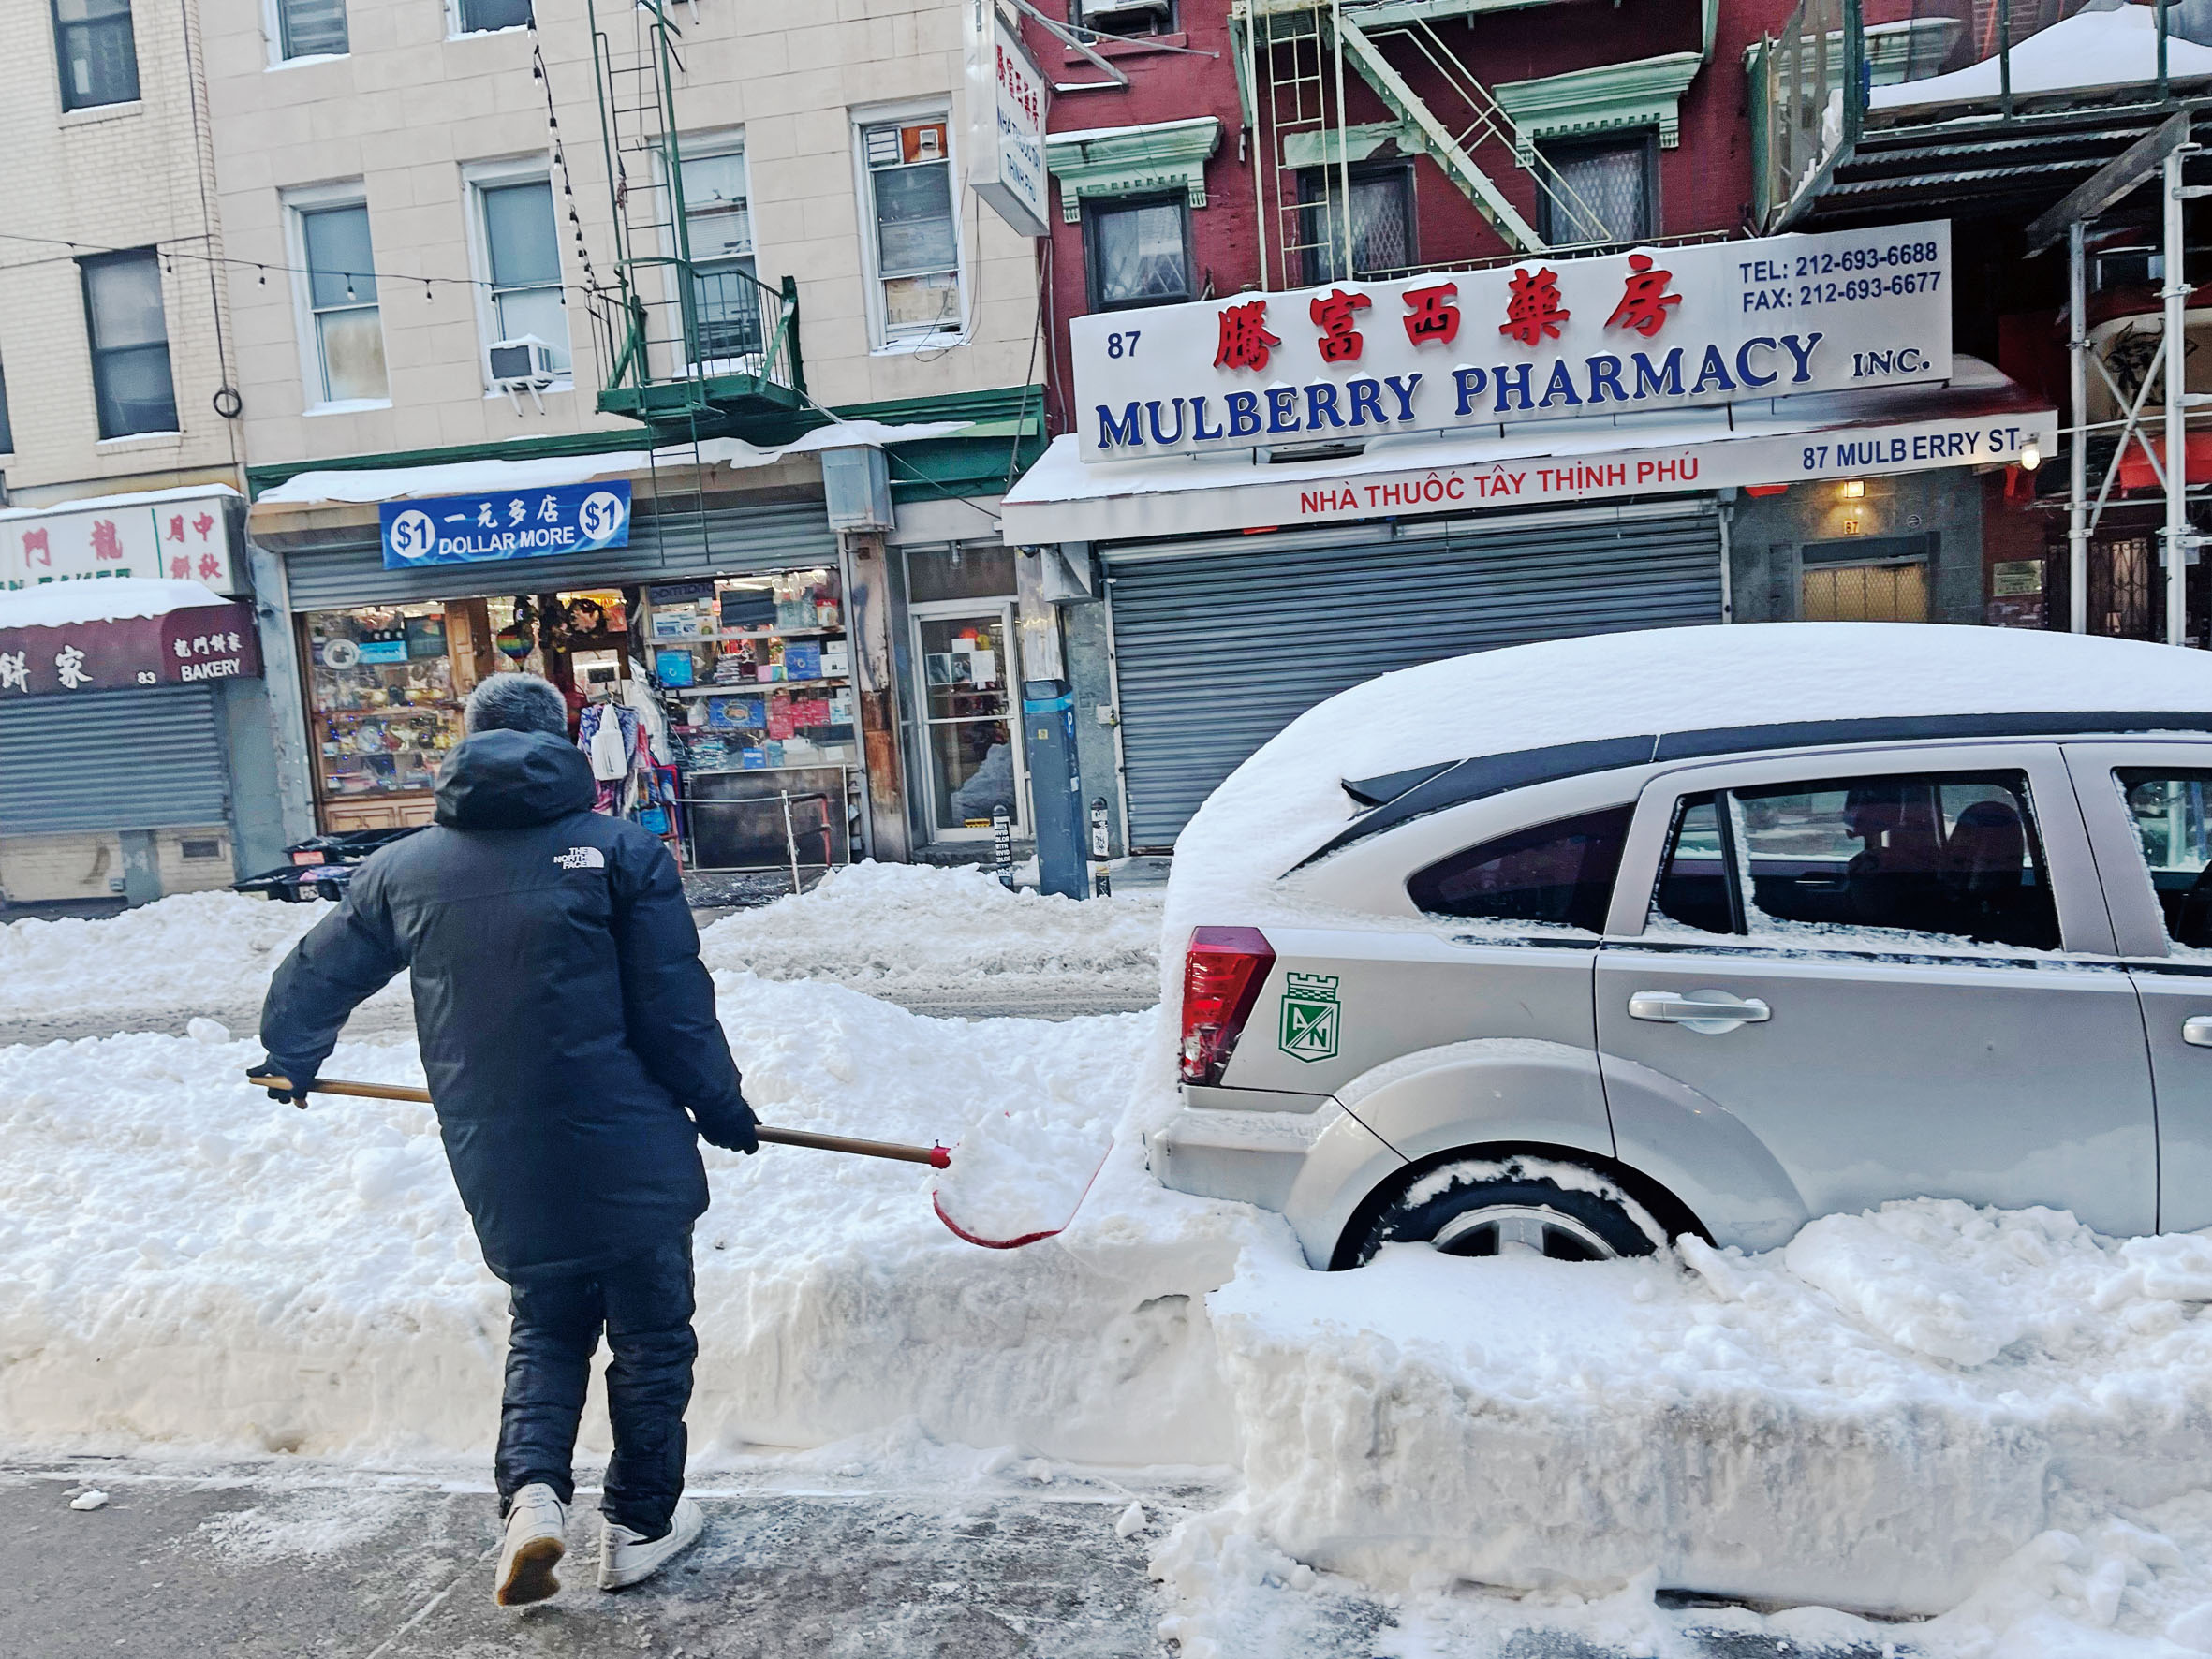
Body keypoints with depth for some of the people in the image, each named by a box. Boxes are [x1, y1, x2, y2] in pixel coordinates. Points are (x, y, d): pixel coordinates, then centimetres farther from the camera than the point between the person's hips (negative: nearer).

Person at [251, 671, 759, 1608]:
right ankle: (640, 1524, 24)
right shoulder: (621, 851, -9)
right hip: (630, 1160, -4)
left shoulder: (402, 870, 4)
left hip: (500, 1169, 4)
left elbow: (315, 977, 16)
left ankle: (531, 1490, 6)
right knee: (649, 1338, 14)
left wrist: (291, 1060, 35)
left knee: (544, 1330, 24)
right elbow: (675, 1009, -10)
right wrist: (720, 1106, 5)